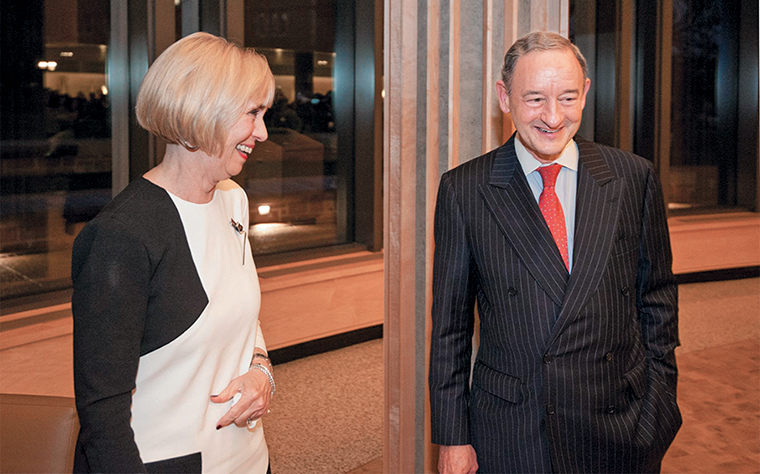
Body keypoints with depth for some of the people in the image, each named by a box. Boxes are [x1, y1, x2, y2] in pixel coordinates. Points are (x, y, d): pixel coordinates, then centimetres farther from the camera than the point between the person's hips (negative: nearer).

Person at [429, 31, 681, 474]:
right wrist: (453, 437, -1)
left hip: (621, 432, 1)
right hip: (508, 436, -1)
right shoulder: (463, 190, -4)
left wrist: (659, 406, 3)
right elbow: (450, 324, -1)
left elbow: (657, 300, 7)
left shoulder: (635, 179, -1)